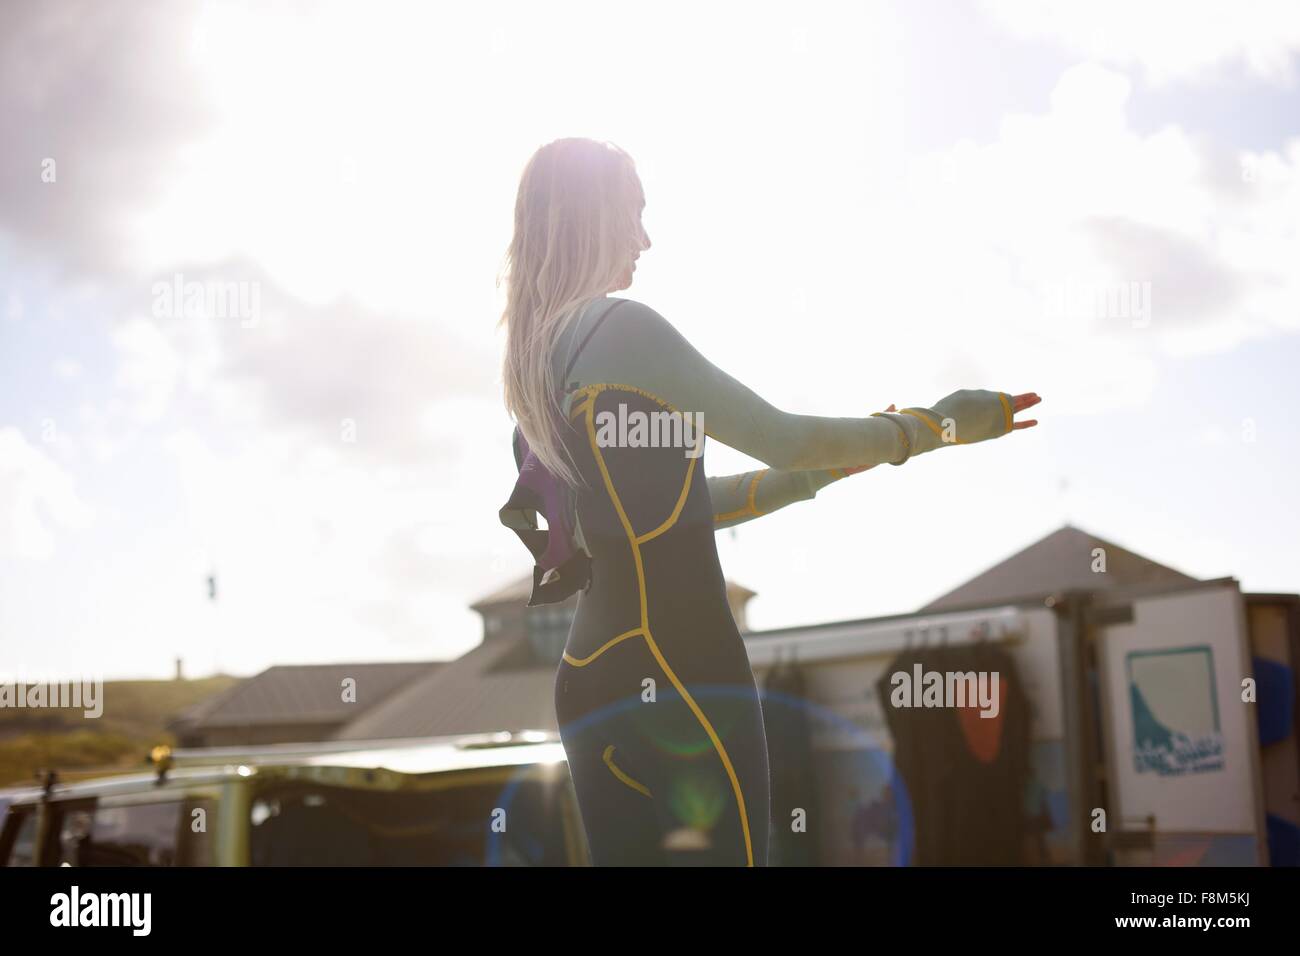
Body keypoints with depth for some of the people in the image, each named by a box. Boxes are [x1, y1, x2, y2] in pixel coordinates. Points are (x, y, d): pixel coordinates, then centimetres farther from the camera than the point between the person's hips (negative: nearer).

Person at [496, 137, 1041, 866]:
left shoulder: (537, 356, 16)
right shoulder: (619, 328, -11)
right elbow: (780, 439, -9)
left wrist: (832, 466, 22)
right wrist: (935, 425, 3)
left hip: (594, 677, 9)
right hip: (679, 672, -9)